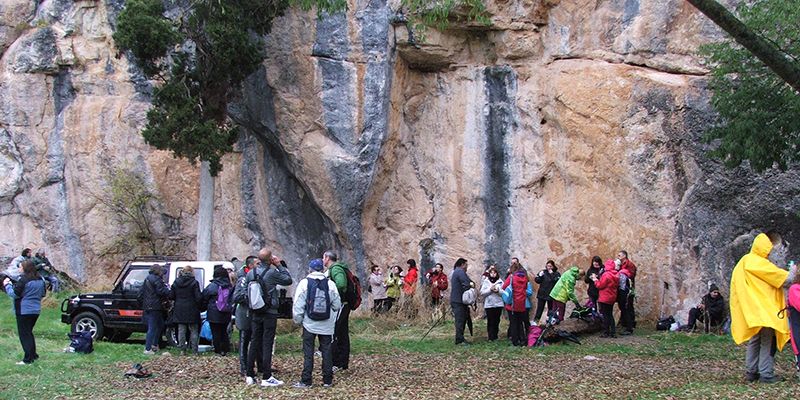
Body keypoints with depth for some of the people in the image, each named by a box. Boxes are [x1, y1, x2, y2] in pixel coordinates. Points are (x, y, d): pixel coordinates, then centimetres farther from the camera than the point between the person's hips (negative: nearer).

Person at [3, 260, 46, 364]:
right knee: (29, 332, 21)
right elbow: (42, 294, 17)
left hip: (24, 311, -8)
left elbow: (14, 294, -16)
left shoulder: (23, 279, -19)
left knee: (24, 334, -1)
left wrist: (7, 285, -4)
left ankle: (28, 358, -3)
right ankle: (33, 355, 25)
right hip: (36, 310, 8)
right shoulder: (40, 279, 6)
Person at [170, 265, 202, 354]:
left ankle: (182, 349, 9)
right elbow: (198, 297, -14)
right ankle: (194, 350, 4)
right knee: (194, 330, 5)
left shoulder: (176, 282, 2)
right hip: (191, 310, -3)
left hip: (179, 309, 4)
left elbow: (171, 296, 5)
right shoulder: (194, 282, -12)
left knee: (181, 330, 9)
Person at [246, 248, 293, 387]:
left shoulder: (250, 273, 3)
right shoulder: (272, 272, -14)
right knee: (267, 344, -3)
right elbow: (288, 280, -3)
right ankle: (266, 378, -3)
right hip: (269, 313, -5)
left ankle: (250, 376, 14)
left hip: (255, 313, 5)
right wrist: (280, 265, 2)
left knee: (254, 343, 11)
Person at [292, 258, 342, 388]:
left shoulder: (304, 283, -7)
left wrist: (298, 320, 4)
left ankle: (306, 381, 3)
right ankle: (327, 380, 13)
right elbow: (337, 305, 2)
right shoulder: (330, 284, -2)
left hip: (309, 323, -2)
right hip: (327, 325, 2)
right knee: (327, 351, 10)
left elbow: (298, 305, -8)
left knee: (308, 352, 3)